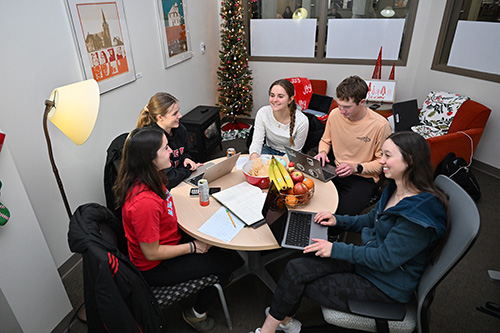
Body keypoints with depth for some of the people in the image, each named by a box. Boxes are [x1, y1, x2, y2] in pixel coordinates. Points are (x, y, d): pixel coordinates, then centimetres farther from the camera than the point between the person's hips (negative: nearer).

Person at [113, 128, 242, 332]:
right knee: (227, 261, 0)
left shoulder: (149, 179, -8)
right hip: (155, 268, -8)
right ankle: (196, 314, 21)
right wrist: (192, 247, -16)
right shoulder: (144, 201, -37)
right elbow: (152, 253, -27)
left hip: (168, 242, 8)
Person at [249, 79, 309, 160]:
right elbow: (257, 142, -16)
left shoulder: (302, 121, -22)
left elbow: (295, 151, -12)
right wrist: (254, 155, -38)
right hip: (268, 150, 2)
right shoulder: (263, 113, -16)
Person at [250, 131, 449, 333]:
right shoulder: (395, 188, 1)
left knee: (296, 280, -8)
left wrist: (336, 249, -22)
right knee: (296, 269, -10)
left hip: (386, 285, -8)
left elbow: (385, 260, -25)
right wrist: (338, 221, 2)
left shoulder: (418, 212, -27)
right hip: (367, 258, 8)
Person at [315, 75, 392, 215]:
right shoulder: (335, 114, -3)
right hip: (334, 170, 5)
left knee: (342, 214, -24)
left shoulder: (380, 125, -17)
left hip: (363, 178, -4)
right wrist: (323, 152, -5)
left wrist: (356, 168, -20)